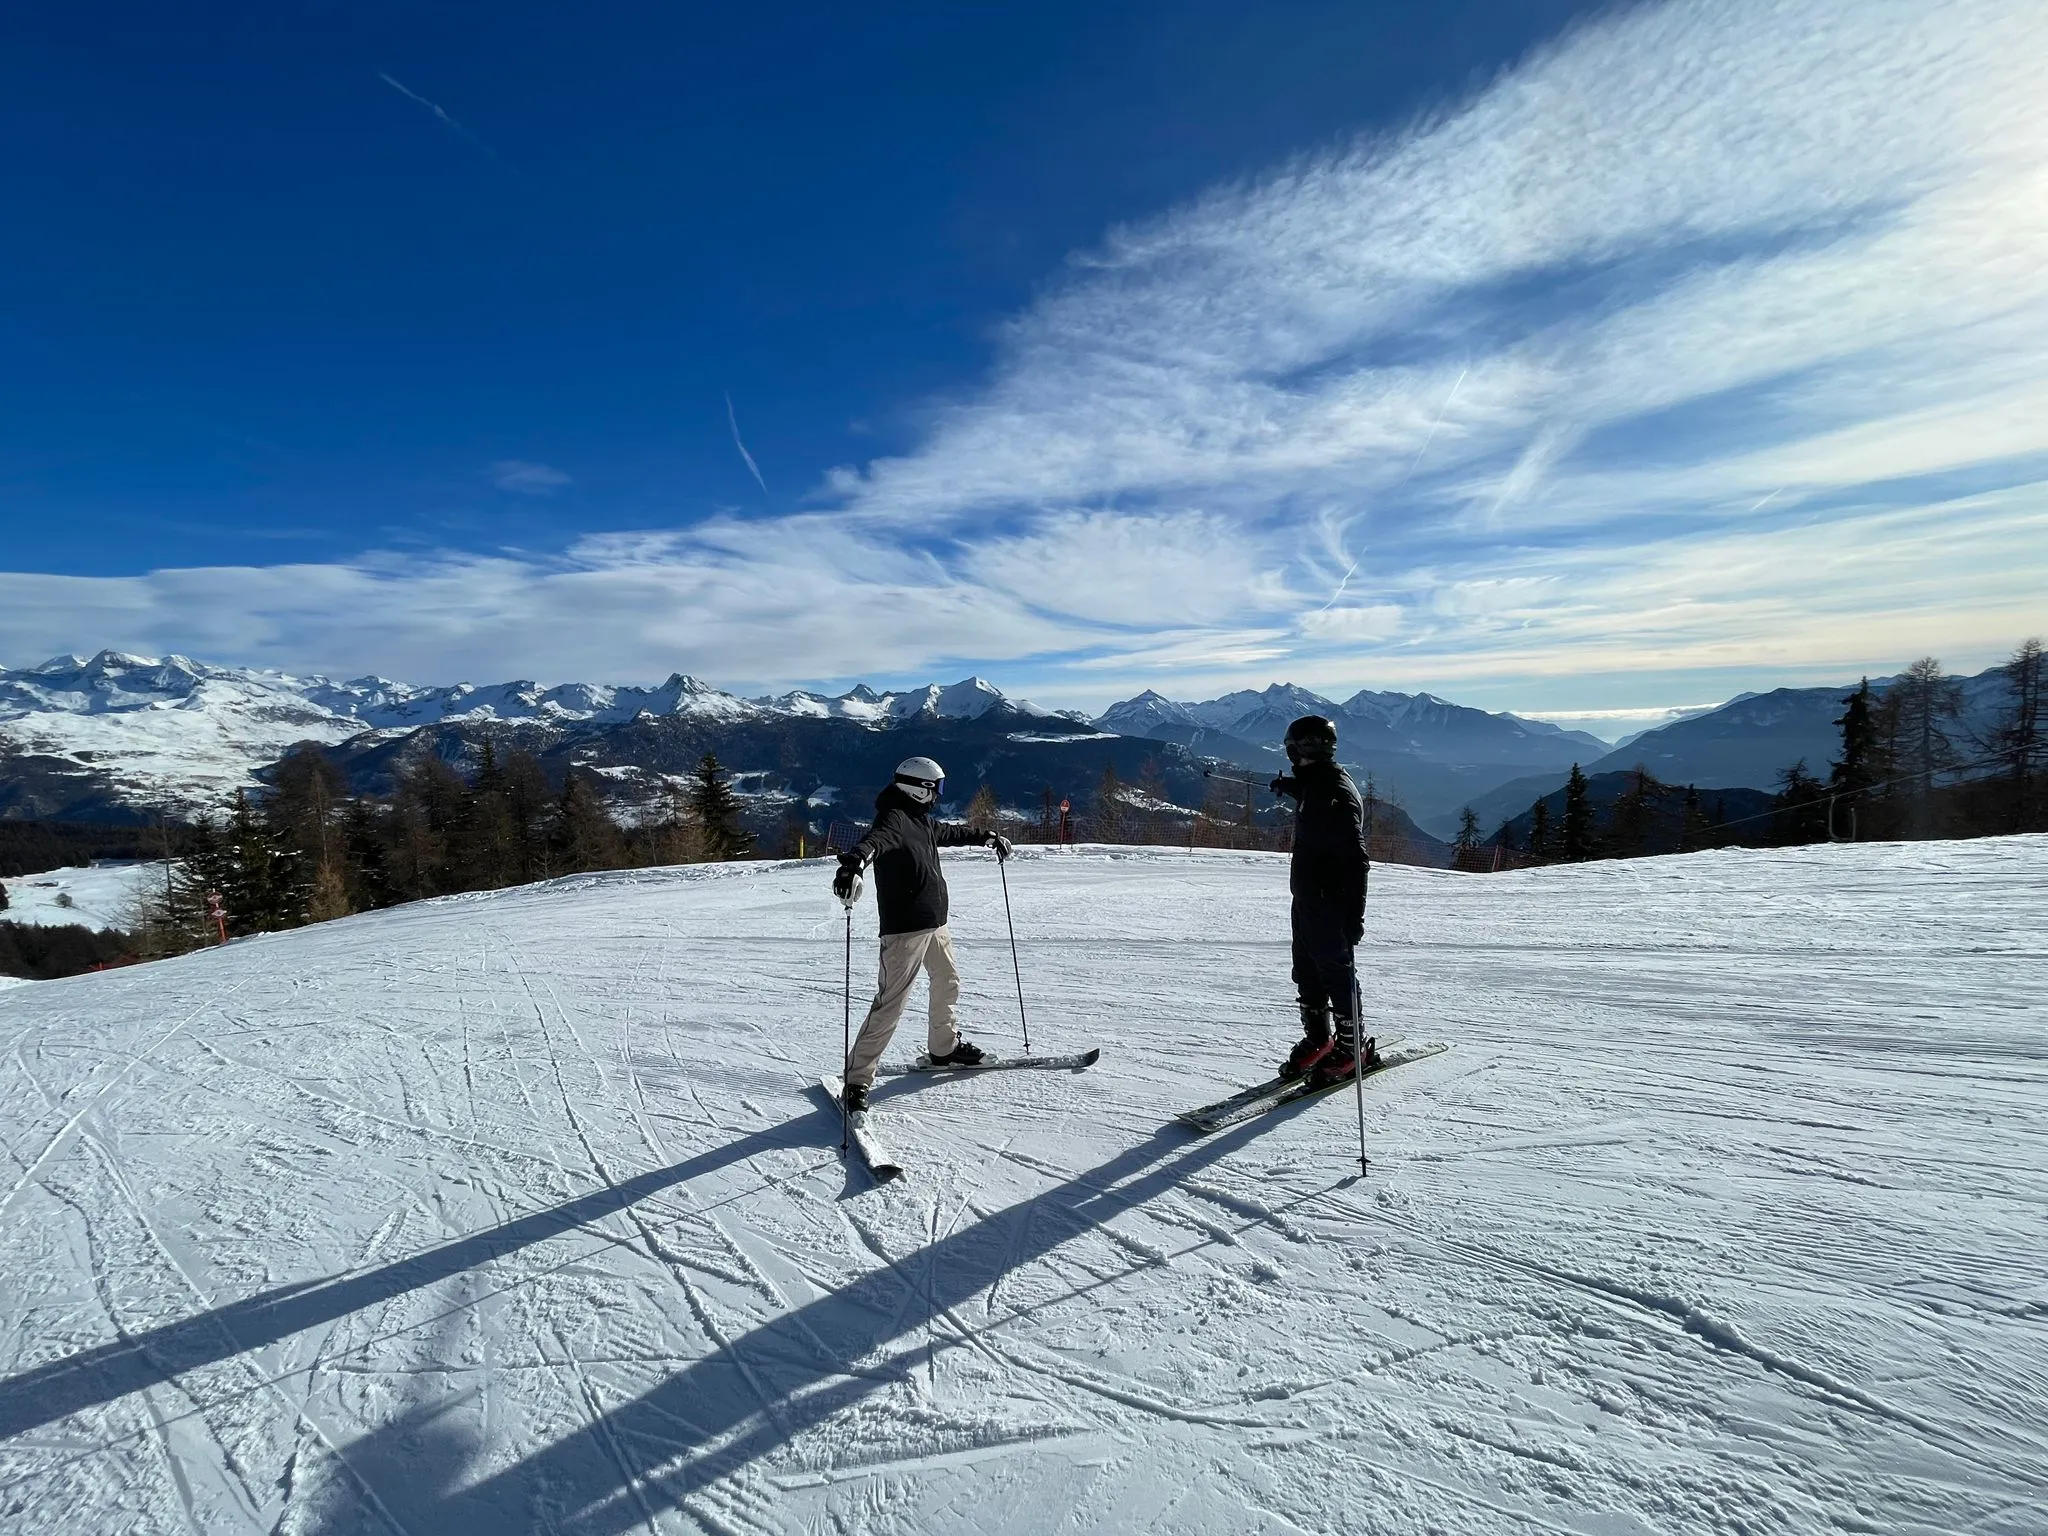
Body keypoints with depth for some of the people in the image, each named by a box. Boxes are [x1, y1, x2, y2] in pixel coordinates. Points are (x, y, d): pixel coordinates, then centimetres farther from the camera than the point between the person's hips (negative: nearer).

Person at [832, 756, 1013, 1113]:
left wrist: (987, 837, 45)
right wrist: (855, 861, -60)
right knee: (890, 1004, -10)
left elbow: (949, 833, 34)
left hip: (935, 924, 10)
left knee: (947, 985, 25)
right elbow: (875, 839, -38)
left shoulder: (921, 820, 14)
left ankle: (945, 1047, 45)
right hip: (904, 928, -10)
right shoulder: (894, 818, -16)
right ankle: (857, 1079, -2)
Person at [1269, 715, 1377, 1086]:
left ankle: (1351, 1048, 18)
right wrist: (1287, 786, 55)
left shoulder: (1338, 793, -21)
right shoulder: (1314, 784, 8)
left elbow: (1354, 860, -24)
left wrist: (1354, 915, -26)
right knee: (1307, 972, 16)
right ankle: (1318, 1039, 30)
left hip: (1330, 905, -9)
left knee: (1337, 972, 3)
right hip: (1306, 899, 9)